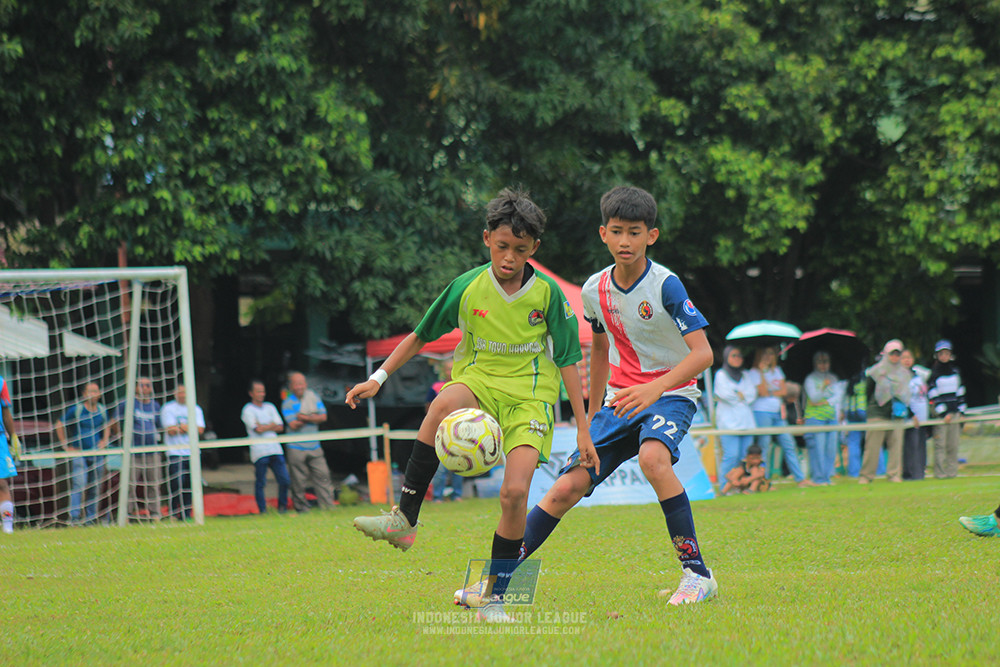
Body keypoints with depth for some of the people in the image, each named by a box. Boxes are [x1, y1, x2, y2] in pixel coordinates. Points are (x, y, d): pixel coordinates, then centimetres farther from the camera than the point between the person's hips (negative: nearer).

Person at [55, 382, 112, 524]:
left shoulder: (102, 410, 8)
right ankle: (74, 517, -19)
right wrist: (65, 446, -2)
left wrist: (104, 441, 10)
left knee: (95, 488, 5)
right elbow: (59, 425, 2)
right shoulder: (76, 410, -5)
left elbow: (107, 426, 26)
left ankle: (91, 519, 12)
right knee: (79, 484, -17)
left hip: (97, 453, 4)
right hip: (78, 453, -4)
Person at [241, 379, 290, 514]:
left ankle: (282, 507, 16)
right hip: (259, 451, -5)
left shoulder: (270, 407, 16)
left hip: (275, 449, 5)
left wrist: (264, 427, -5)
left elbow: (280, 427, 8)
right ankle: (263, 510, 6)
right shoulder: (248, 410, 0)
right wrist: (272, 425, 3)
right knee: (260, 483, -2)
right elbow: (258, 429, -12)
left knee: (285, 480, 0)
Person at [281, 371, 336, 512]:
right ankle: (302, 508, 5)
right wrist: (312, 417, -6)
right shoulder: (287, 403, -3)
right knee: (299, 481, -3)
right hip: (296, 448, -3)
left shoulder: (313, 397, 8)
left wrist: (304, 418, -13)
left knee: (322, 476, -2)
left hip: (314, 446, 3)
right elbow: (293, 425, -14)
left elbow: (323, 417, 0)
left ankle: (328, 506, 0)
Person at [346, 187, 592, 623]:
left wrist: (582, 428, -1)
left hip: (529, 396, 0)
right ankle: (404, 521, -34)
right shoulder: (467, 287, -4)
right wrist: (378, 379, 1)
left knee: (515, 492, -20)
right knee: (443, 405, -37)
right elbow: (421, 336, 7)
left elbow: (567, 360, 0)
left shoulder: (548, 294, -6)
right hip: (477, 381, 0)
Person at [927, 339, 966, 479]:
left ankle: (952, 471, 8)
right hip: (940, 413, -4)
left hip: (954, 411, 4)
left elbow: (960, 391, 16)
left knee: (953, 444, 2)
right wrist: (944, 413, -12)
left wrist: (961, 410, 9)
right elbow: (933, 395, -7)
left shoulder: (955, 370, 12)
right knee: (940, 443, -8)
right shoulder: (933, 372, -2)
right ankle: (940, 472, -6)